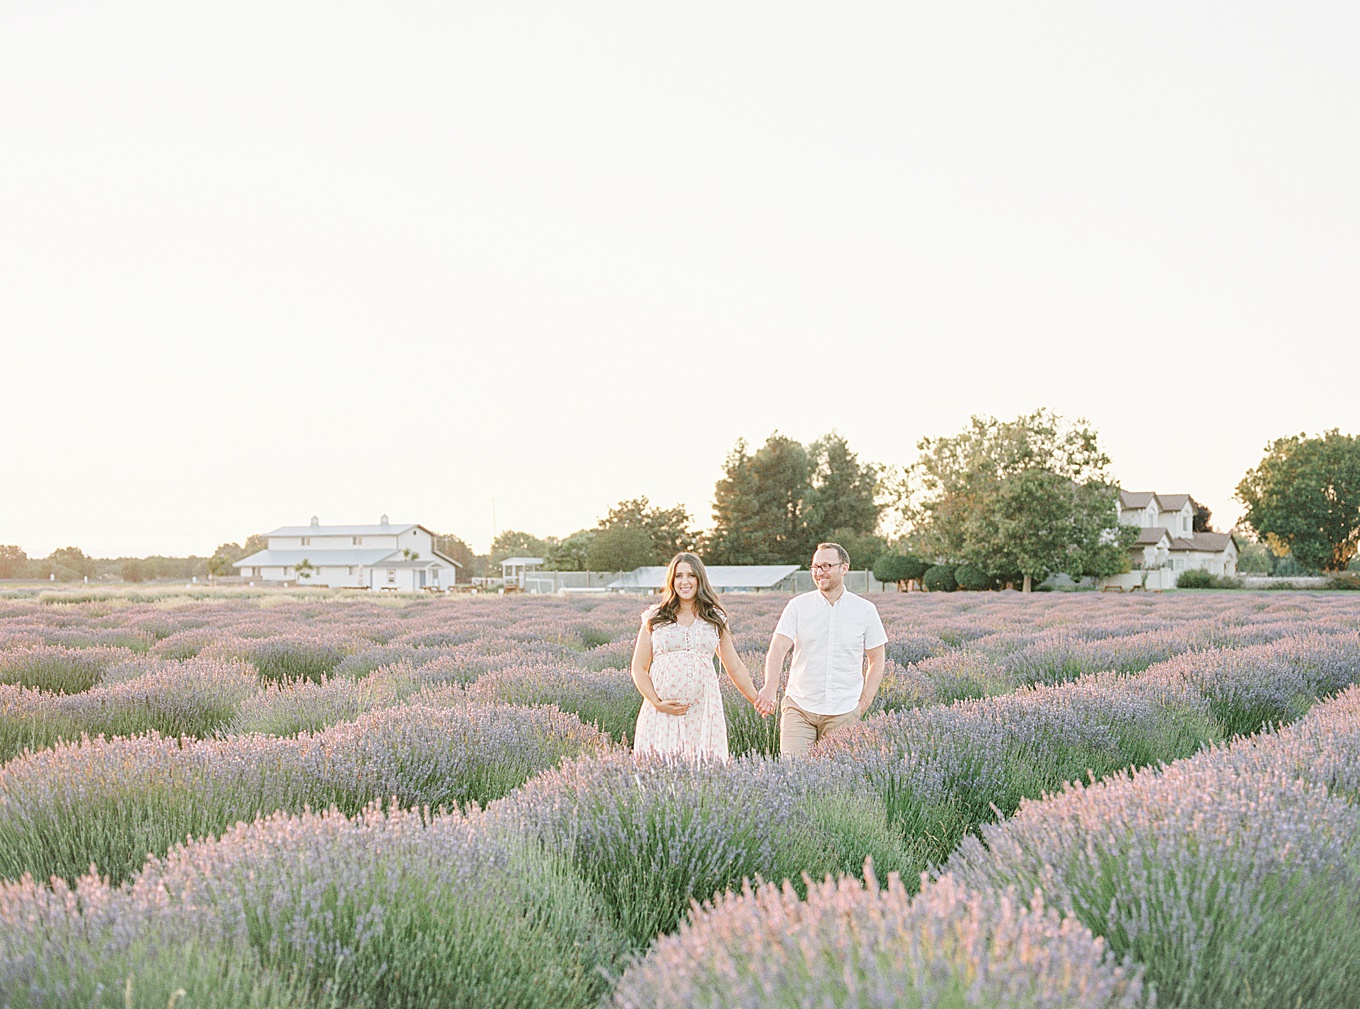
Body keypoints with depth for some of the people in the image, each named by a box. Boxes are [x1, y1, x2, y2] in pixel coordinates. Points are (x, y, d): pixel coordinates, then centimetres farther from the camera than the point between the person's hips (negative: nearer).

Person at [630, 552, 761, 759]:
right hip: (662, 711, -1)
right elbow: (639, 668, 6)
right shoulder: (655, 618, 9)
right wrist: (657, 703, -7)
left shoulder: (715, 619, 13)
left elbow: (735, 667, 19)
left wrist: (759, 701, 17)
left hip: (703, 709, 1)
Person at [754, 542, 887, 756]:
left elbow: (877, 661, 10)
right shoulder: (798, 606, 1)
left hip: (844, 712, 0)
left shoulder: (865, 610, 3)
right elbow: (778, 648, -10)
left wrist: (863, 704, 0)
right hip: (799, 708, 0)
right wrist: (770, 687, -28)